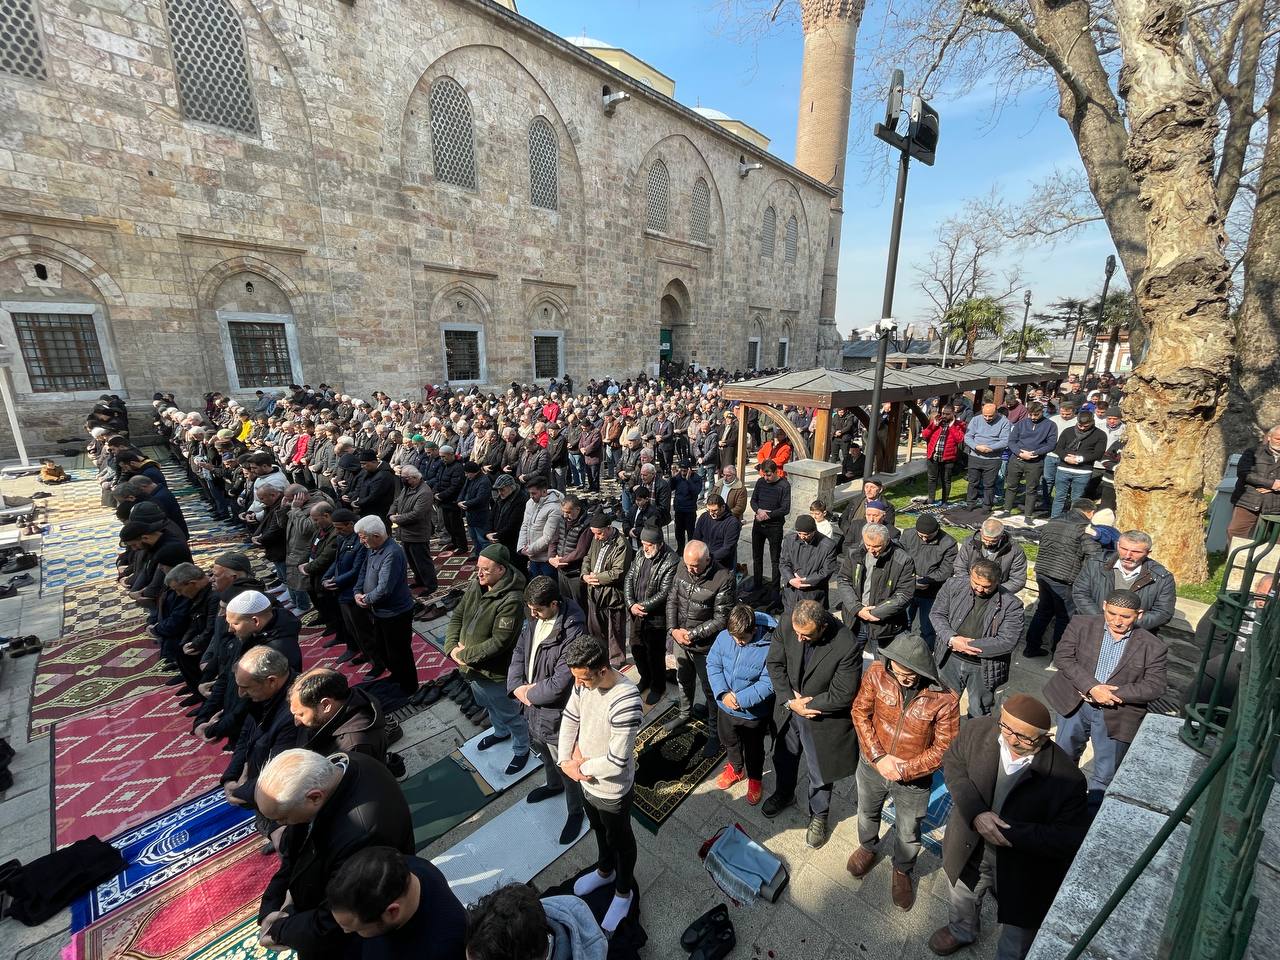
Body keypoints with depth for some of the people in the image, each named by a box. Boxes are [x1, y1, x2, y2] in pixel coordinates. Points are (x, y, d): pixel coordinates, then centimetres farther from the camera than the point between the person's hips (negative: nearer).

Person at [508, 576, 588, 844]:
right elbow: (519, 651, 3)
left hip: (556, 713, -8)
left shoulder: (573, 634, -34)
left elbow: (558, 685, -31)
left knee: (566, 765, 16)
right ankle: (553, 784, 62)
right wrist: (517, 686, -11)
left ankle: (575, 810, 44)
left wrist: (529, 693, -15)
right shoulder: (535, 619, -10)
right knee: (540, 749, 32)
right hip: (533, 704, 8)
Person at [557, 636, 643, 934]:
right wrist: (566, 761, -10)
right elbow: (570, 718, -1)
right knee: (599, 829, 32)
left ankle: (624, 891, 51)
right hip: (586, 778, 6)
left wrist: (582, 767, -19)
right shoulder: (584, 681, -17)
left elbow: (615, 763, -34)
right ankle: (605, 870, 61)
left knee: (620, 841, 23)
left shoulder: (626, 701, -40)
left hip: (612, 790, -6)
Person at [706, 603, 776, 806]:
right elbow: (712, 664, -9)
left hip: (754, 712, -4)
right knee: (729, 741, 29)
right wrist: (723, 693, -22)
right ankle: (736, 769, 59)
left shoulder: (769, 647, -31)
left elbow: (768, 684, -26)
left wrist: (740, 699, -28)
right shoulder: (724, 637, -20)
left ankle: (755, 779, 53)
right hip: (725, 706, 4)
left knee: (754, 749, 23)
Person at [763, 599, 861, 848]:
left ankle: (818, 815, 50)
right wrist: (790, 701, -18)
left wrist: (804, 703, -19)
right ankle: (784, 794, 58)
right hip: (788, 709, 4)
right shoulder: (787, 625, -23)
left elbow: (843, 695, -24)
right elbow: (774, 663, -10)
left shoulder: (848, 646, -34)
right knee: (784, 757, 28)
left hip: (822, 719, -3)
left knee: (820, 772, 20)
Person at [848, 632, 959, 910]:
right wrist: (878, 756, -18)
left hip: (913, 779, -2)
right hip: (872, 766, 2)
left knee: (908, 833, 23)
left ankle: (902, 871, 55)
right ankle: (867, 848, 60)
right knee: (867, 813, 29)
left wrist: (903, 769, -20)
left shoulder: (945, 700, -28)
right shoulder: (877, 673, -25)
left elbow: (944, 749, -17)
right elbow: (860, 712, -12)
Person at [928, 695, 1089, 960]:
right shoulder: (977, 730, -23)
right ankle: (961, 932, 65)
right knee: (961, 898, 34)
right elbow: (952, 764, -12)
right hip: (969, 846, 4)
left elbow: (1072, 839, -24)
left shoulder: (1066, 778, -30)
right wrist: (975, 813, -26)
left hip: (1022, 871, -3)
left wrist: (1010, 833, -32)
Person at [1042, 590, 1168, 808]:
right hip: (1074, 704, 1)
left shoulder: (1153, 647, -6)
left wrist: (1112, 695, -19)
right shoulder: (1081, 625, -5)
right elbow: (1062, 657, -11)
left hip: (1116, 715, -1)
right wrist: (1091, 687, -21)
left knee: (1105, 776, 9)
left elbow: (1156, 687, -9)